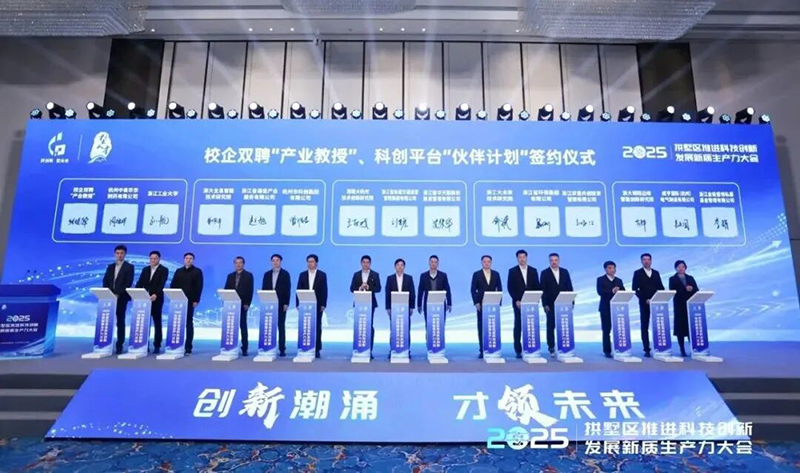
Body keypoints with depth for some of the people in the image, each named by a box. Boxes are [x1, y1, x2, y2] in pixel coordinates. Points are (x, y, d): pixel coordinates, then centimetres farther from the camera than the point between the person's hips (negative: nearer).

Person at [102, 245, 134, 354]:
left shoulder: (129, 267, -1)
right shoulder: (110, 267, 15)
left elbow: (128, 283, -10)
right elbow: (105, 282, 10)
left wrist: (118, 294, -17)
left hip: (121, 298, -4)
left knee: (120, 322, -1)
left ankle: (119, 346, 4)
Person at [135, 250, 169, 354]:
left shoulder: (164, 270, -3)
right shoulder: (145, 269, 13)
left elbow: (162, 284, -16)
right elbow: (140, 283, 7)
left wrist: (155, 294, -31)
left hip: (157, 300, -4)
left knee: (157, 323, 2)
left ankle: (157, 346, 7)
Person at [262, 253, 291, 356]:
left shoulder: (285, 274, 1)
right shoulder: (267, 274, 11)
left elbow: (288, 289, -4)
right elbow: (263, 289, 10)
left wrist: (286, 303, -10)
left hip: (281, 304, -3)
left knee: (281, 326, 1)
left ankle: (282, 349, 4)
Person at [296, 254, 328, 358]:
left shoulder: (322, 275, 2)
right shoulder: (302, 274, 8)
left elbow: (324, 291, -1)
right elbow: (299, 290, 6)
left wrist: (323, 304, -7)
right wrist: (298, 304, -1)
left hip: (317, 305, -2)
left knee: (317, 327, 2)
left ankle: (317, 349, 7)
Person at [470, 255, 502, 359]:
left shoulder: (496, 274, 9)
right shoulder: (476, 274, 3)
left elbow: (499, 289, 8)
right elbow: (473, 290, 1)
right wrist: (476, 302, -8)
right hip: (481, 304, -1)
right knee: (481, 327, 0)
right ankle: (482, 350, 3)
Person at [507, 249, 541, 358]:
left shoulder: (533, 270, 10)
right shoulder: (512, 271, 2)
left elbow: (537, 287, 9)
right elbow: (510, 288, -2)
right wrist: (516, 300, -11)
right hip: (518, 303, -2)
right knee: (518, 326, 0)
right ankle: (518, 350, 4)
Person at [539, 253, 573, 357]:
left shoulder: (565, 272, 9)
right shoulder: (545, 273, 0)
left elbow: (570, 288, 9)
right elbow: (543, 290, -4)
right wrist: (545, 304, -10)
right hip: (551, 305, -2)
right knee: (551, 327, 1)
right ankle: (551, 349, 8)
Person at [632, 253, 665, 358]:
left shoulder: (656, 273, 14)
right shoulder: (637, 273, 2)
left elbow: (661, 288, 10)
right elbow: (635, 289, -4)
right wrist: (645, 299, -14)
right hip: (644, 303, -3)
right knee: (645, 326, 0)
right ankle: (647, 350, 3)